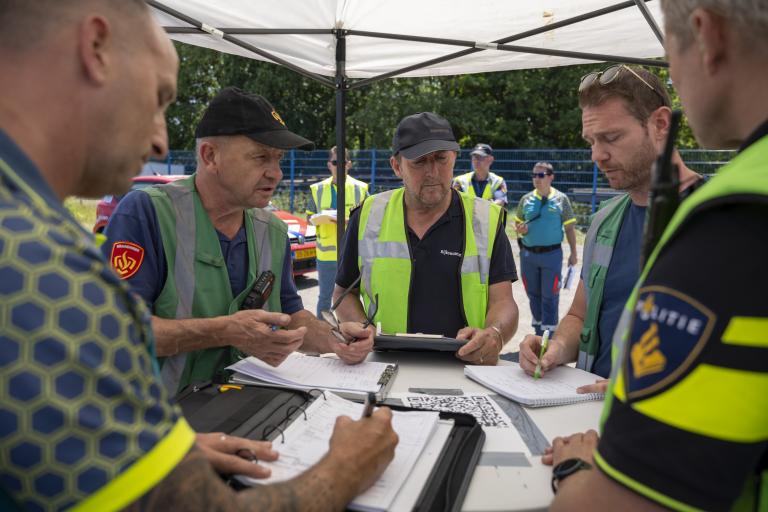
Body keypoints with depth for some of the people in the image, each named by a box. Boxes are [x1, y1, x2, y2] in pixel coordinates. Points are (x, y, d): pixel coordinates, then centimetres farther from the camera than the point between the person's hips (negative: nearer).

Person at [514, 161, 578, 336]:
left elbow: (569, 228, 2)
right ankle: (538, 330, 29)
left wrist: (573, 253, 0)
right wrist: (519, 229, -10)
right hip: (528, 254, 4)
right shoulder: (526, 199, 6)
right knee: (533, 294, 14)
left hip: (552, 254, -3)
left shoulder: (561, 199, -1)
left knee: (549, 296, -1)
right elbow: (518, 222, 15)